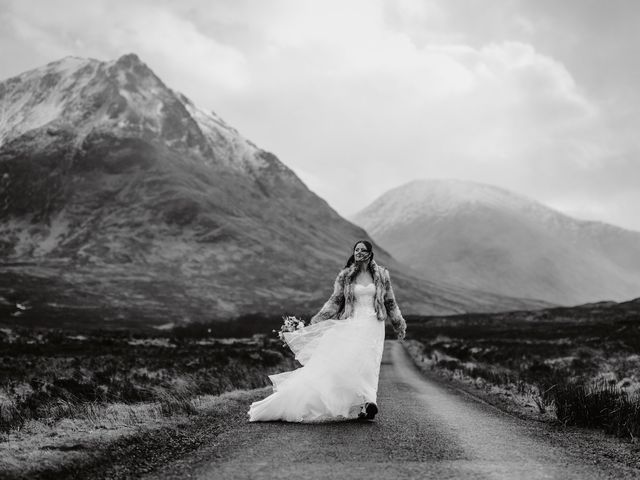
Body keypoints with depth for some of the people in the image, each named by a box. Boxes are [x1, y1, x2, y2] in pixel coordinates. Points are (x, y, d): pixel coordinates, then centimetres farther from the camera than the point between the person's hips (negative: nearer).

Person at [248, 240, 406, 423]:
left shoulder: (381, 274, 8)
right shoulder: (345, 276, 8)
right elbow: (335, 301, 10)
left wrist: (399, 325, 19)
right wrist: (317, 320, 1)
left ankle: (368, 402, -30)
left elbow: (390, 302, 16)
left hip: (373, 325, -1)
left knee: (367, 360, -23)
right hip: (350, 325, 1)